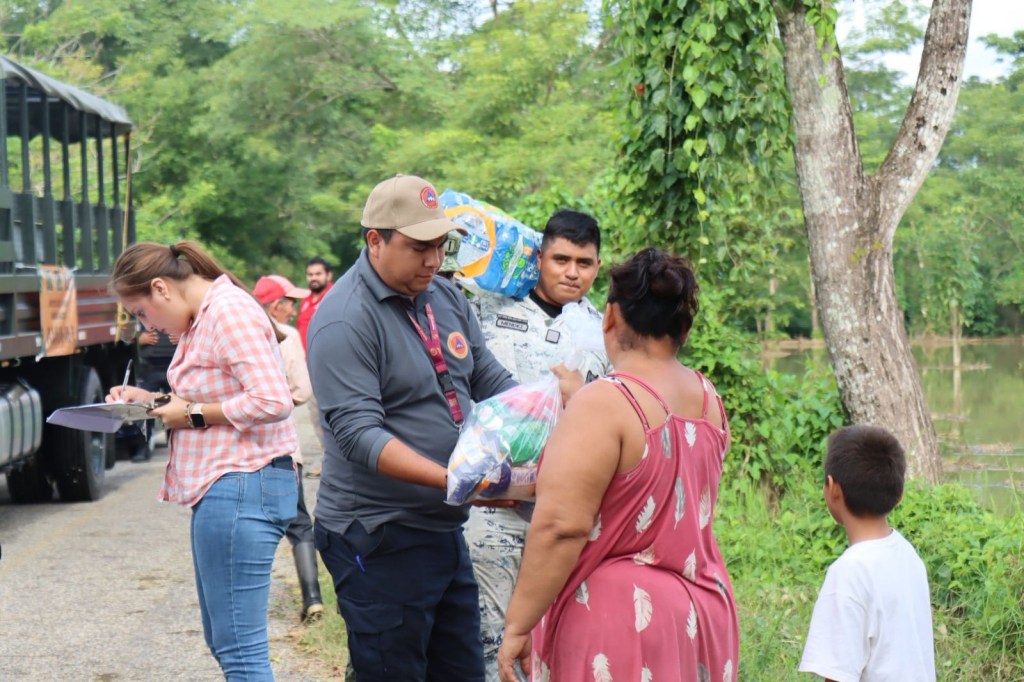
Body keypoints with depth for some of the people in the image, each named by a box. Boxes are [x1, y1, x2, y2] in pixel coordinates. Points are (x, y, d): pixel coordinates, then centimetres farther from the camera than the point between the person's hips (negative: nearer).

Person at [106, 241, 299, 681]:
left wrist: (194, 413, -14)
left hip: (241, 488, -11)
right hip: (224, 490, 11)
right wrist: (153, 400, 11)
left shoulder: (229, 312, -14)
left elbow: (271, 401, -23)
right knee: (223, 640, 16)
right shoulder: (202, 319, 17)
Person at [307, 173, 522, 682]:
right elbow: (359, 433, -23)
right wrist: (450, 480, -33)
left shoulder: (446, 298, 9)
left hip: (444, 528, 8)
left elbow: (491, 382, 12)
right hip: (379, 539, -8)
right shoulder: (345, 320, -16)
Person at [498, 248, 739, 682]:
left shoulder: (602, 405, -15)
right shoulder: (709, 401, 9)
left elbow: (561, 526, -21)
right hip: (702, 610, 8)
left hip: (617, 617, -8)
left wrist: (517, 625, -16)